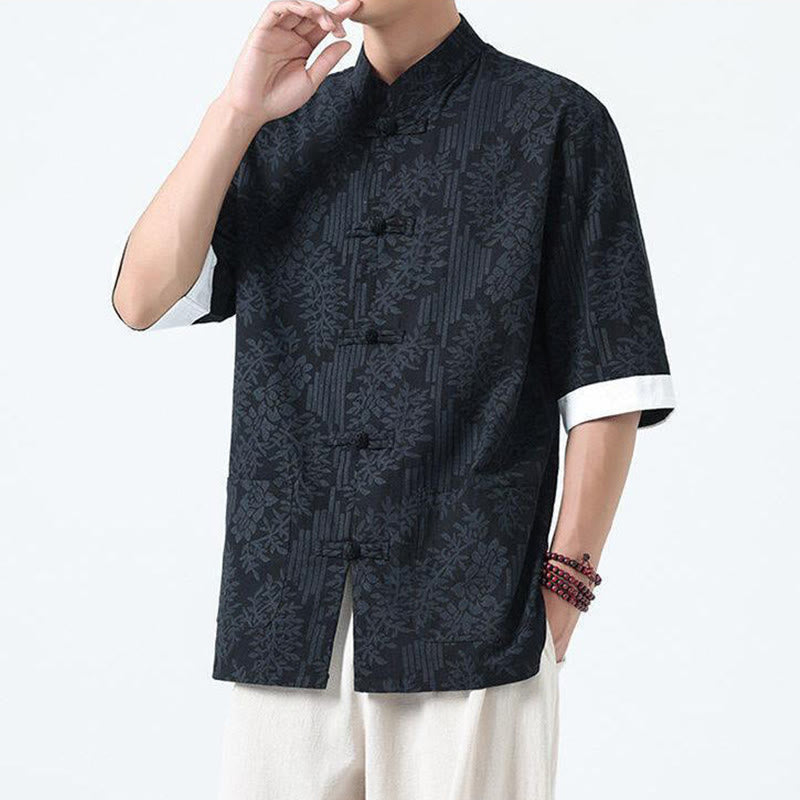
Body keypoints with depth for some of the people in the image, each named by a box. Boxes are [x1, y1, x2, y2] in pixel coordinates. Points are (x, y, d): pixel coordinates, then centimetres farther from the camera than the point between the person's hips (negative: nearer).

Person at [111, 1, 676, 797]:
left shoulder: (556, 123, 2)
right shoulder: (282, 129, 15)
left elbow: (609, 389, -1)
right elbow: (142, 300, 3)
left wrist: (560, 595, -7)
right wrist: (237, 110, -4)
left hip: (471, 628, -3)